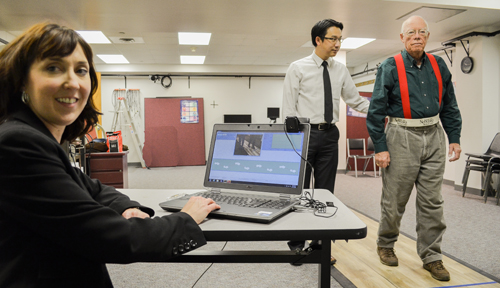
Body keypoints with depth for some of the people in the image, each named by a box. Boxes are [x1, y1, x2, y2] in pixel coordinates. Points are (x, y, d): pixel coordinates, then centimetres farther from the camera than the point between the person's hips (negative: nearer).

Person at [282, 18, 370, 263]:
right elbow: (289, 107, -5)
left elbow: (355, 101, 11)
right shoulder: (298, 68, -2)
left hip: (329, 135, 5)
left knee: (325, 192, 10)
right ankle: (296, 244, 19)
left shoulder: (341, 70, 10)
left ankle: (320, 244, 24)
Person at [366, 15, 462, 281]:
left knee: (432, 201, 7)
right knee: (394, 199, 5)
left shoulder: (438, 66, 11)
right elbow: (376, 110, -7)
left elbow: (449, 106, 16)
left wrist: (454, 138, 9)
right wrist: (380, 148, -11)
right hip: (402, 138, -4)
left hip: (434, 136, 5)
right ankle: (385, 245, 27)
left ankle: (431, 257, 20)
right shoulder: (390, 68, -4)